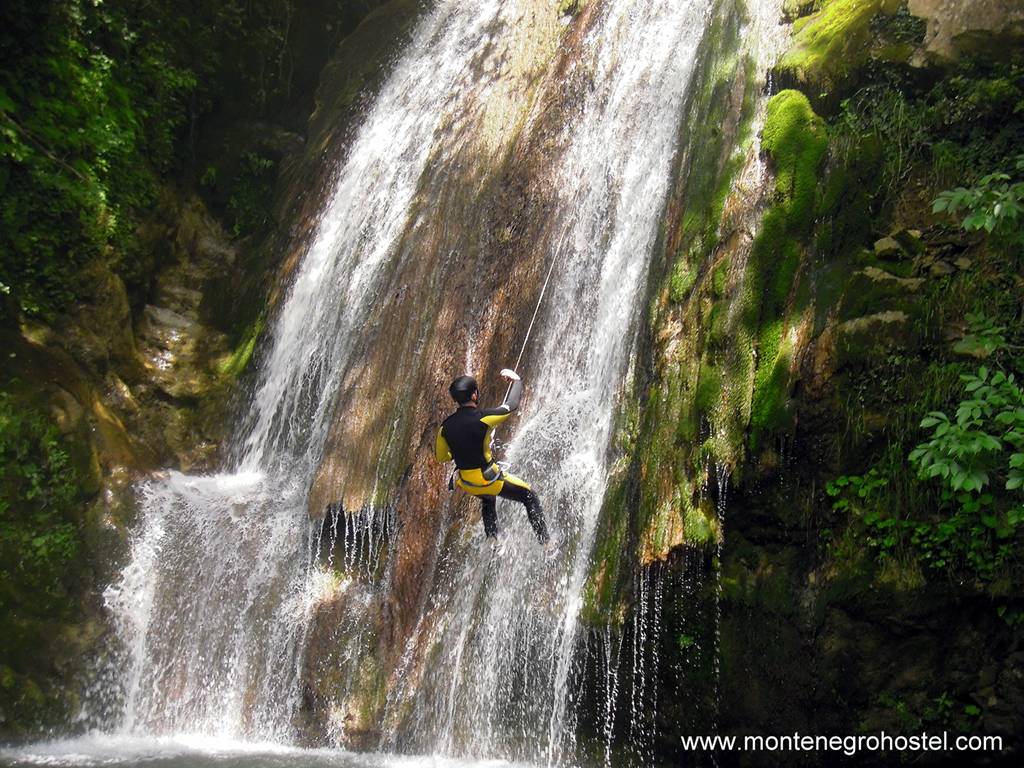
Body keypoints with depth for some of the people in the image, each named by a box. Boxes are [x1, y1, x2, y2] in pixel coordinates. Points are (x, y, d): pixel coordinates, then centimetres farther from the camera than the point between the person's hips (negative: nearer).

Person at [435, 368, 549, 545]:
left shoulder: (446, 426, -7)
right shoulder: (481, 418, -23)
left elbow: (440, 457, 7)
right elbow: (512, 404, -9)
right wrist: (516, 380, 8)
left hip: (465, 483, 6)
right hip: (487, 479, -6)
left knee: (488, 498, 38)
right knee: (529, 496, 15)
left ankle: (492, 539, 41)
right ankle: (544, 541, 16)